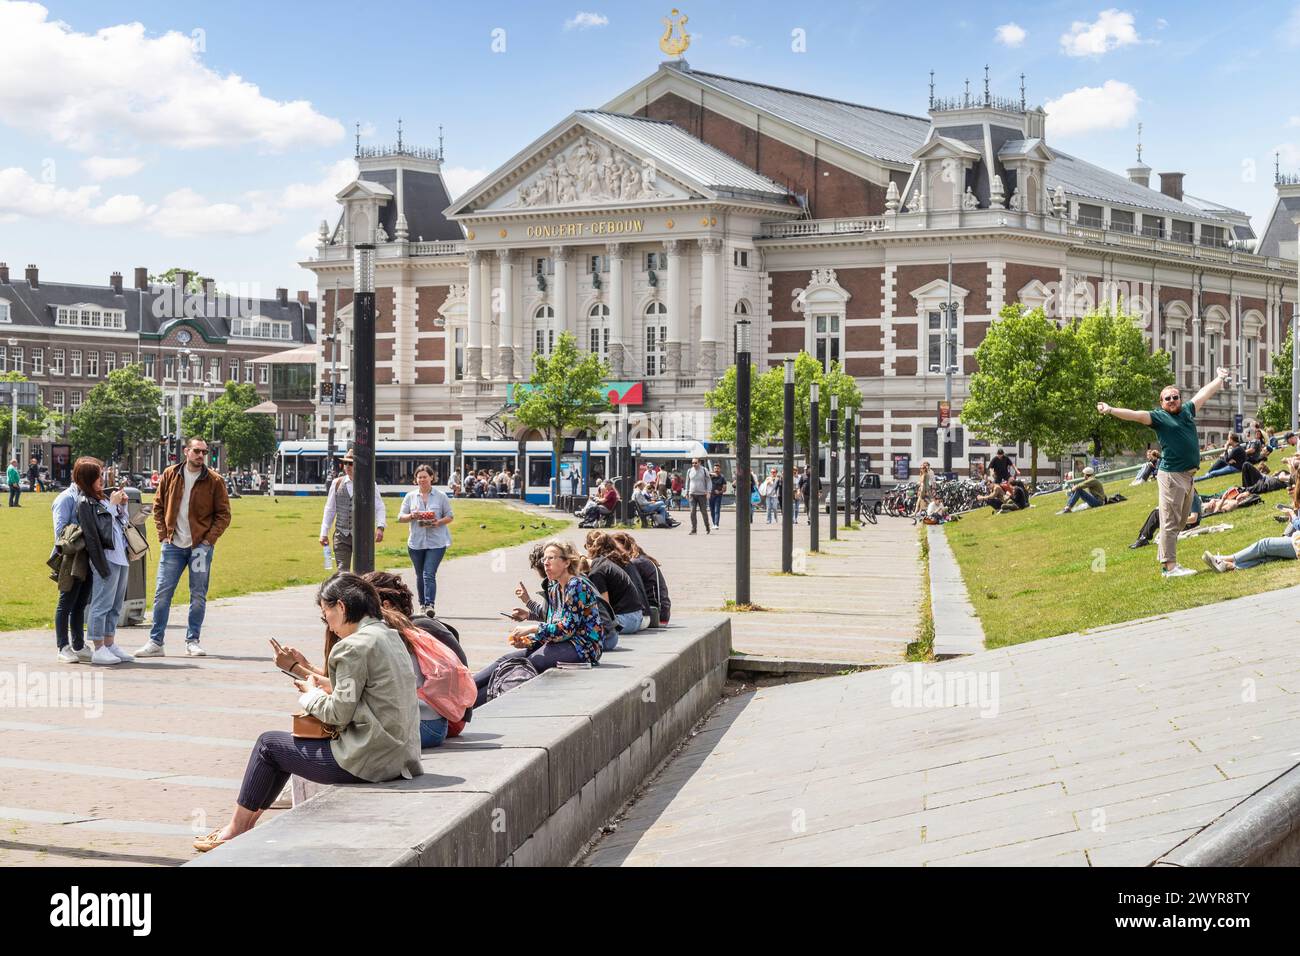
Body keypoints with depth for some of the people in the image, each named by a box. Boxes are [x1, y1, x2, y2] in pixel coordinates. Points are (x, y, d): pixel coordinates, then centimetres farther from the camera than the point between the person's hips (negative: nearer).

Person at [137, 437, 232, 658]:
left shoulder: (214, 481, -2)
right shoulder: (170, 475, 4)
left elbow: (223, 515, 1)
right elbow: (158, 506, 10)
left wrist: (208, 540, -9)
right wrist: (163, 535, 0)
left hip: (201, 546, -1)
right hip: (173, 546, 1)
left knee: (198, 596, 4)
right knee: (162, 593, -1)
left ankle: (192, 641, 15)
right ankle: (155, 642, 6)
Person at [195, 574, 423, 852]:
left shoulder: (355, 646, -17)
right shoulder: (389, 635, 12)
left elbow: (339, 714, -16)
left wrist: (311, 693, 2)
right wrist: (327, 685, 11)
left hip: (369, 760, -9)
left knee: (268, 743, 9)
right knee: (292, 742, 24)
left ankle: (237, 828, 21)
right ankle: (248, 821, 29)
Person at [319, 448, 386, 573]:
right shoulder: (337, 483, 6)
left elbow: (379, 508, -1)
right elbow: (329, 509, 10)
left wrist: (380, 527, -17)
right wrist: (324, 533, 8)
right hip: (341, 535, 2)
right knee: (342, 572, -2)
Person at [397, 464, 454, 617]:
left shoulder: (441, 496, 3)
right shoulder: (410, 496, 8)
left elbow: (450, 517, 6)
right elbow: (400, 517, 8)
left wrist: (438, 522, -13)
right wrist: (412, 516, -13)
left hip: (436, 542, -3)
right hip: (416, 542, 3)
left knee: (429, 574, -15)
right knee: (420, 575, 12)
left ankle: (429, 605, -21)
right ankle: (422, 604, 25)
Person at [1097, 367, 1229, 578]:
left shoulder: (1187, 411, 15)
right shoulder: (1158, 417, -3)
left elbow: (1205, 393, 28)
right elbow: (1135, 415, -15)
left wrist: (1219, 379, 43)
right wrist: (1111, 410, -29)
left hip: (1188, 476, 8)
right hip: (1171, 475, -8)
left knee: (1180, 522, 12)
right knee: (1170, 522, -7)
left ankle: (1164, 560, 20)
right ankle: (1170, 566, -8)